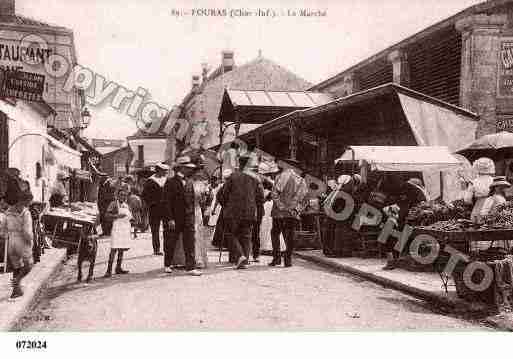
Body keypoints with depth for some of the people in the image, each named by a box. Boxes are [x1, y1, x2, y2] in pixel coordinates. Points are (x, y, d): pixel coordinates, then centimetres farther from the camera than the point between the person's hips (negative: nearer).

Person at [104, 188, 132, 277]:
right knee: (114, 249, -11)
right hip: (117, 228, -7)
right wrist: (117, 216, -21)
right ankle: (109, 270, -11)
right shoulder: (114, 204, -4)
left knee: (122, 249, 9)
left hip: (126, 229, 7)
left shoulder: (126, 205, 16)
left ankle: (118, 268, 17)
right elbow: (107, 214, -12)